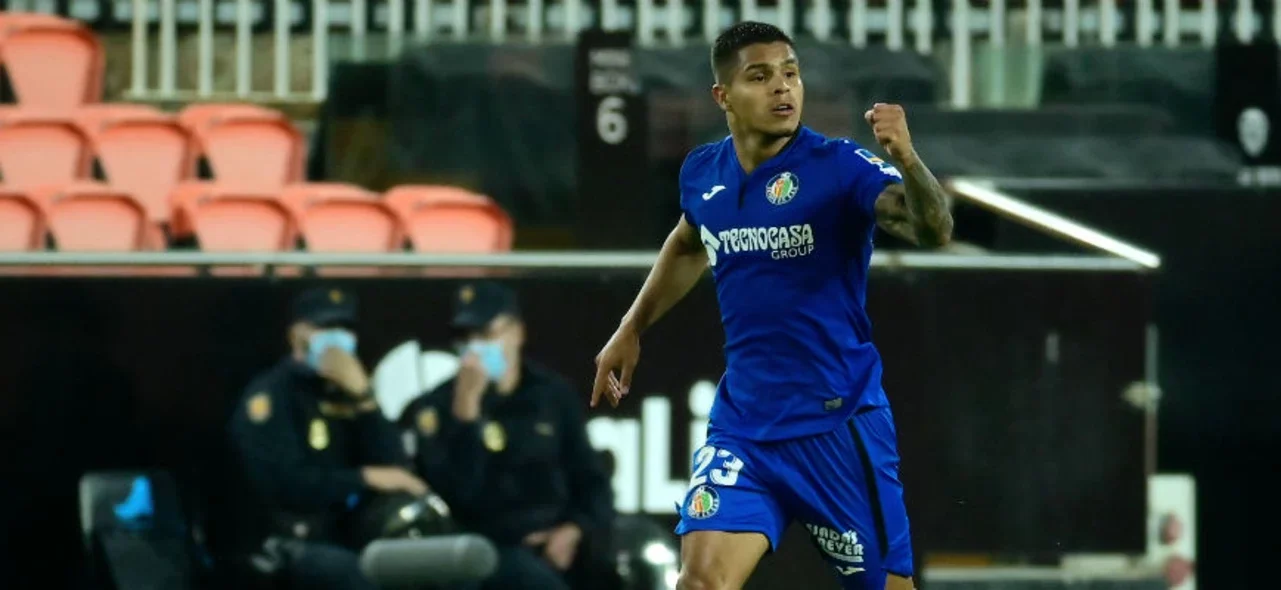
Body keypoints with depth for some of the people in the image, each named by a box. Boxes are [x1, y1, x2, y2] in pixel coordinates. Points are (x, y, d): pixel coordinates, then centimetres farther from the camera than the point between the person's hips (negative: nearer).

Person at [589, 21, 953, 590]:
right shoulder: (702, 174, 2)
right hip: (742, 423, 3)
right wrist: (631, 329, 28)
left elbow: (933, 229, -30)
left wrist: (905, 159, -47)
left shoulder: (838, 166, -13)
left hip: (837, 425, -3)